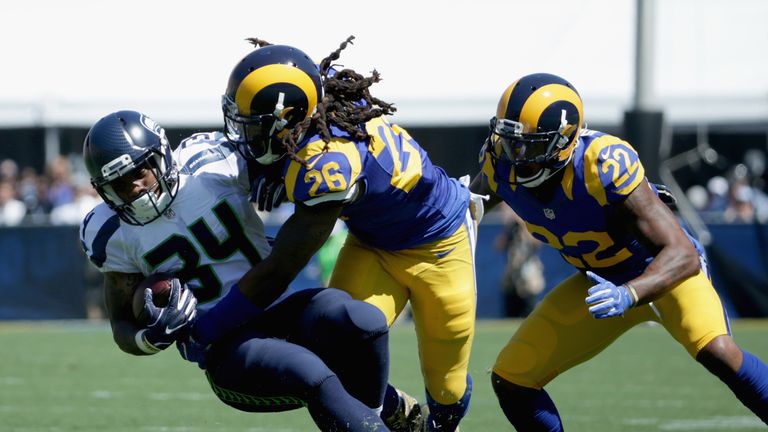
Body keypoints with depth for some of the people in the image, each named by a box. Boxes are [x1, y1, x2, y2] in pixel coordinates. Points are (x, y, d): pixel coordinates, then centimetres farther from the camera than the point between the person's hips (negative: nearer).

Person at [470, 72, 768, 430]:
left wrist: (628, 295, -54)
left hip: (665, 267, -6)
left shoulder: (606, 168, -36)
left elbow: (683, 255, -39)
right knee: (510, 380, -3)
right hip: (599, 279, 6)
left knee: (715, 351, -34)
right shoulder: (502, 165, -19)